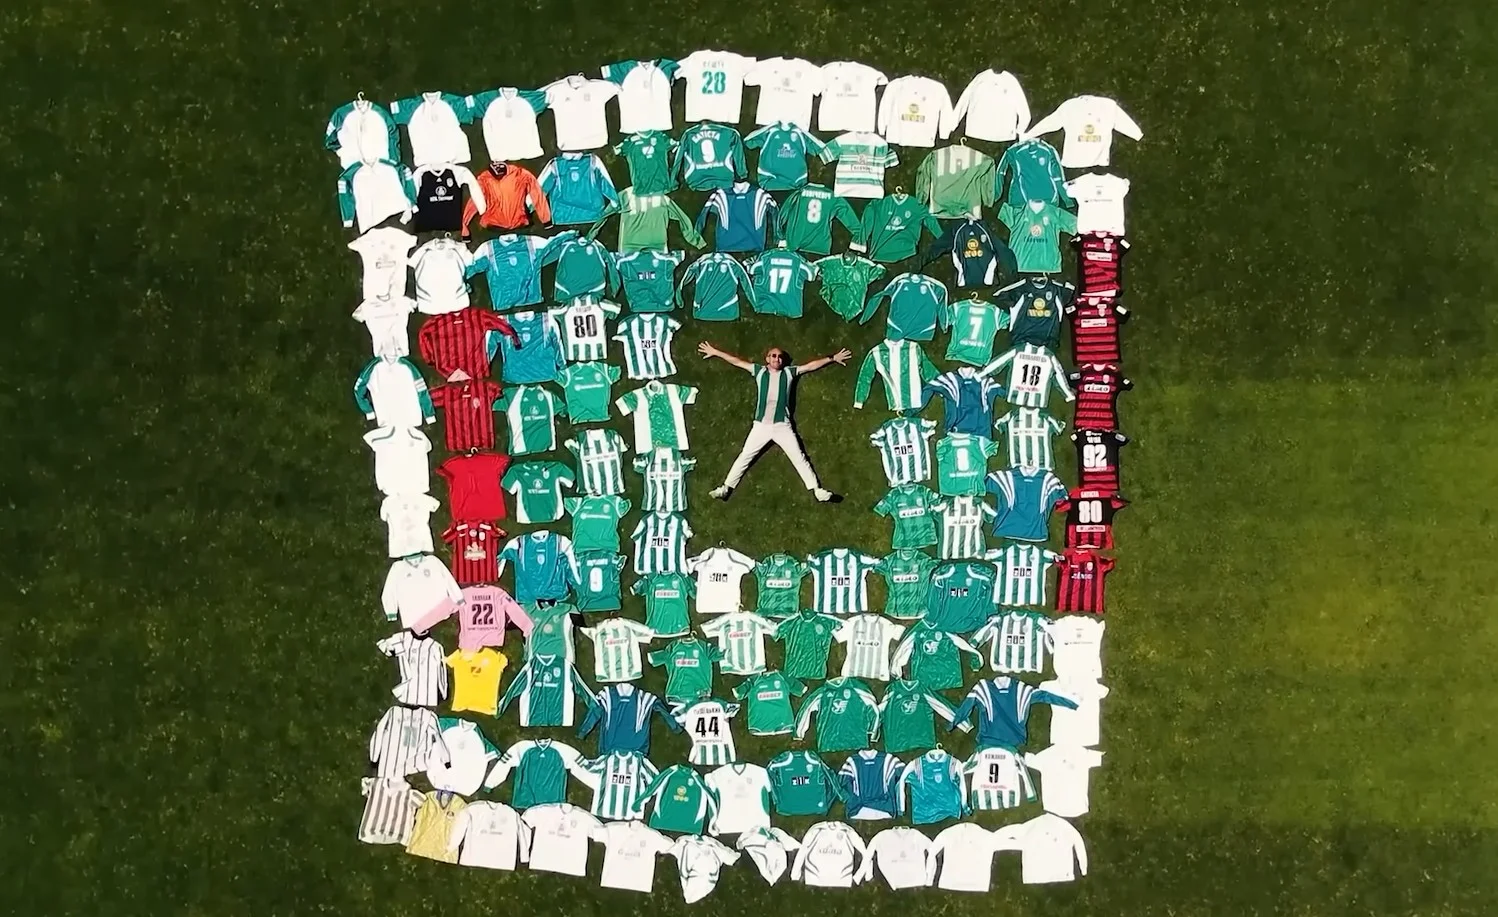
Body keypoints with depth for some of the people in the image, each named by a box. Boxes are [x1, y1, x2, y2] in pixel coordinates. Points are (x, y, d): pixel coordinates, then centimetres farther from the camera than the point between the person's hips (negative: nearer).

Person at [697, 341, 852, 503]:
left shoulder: (789, 372, 8)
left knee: (799, 457, 0)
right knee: (745, 456, 3)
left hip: (782, 426, 0)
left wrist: (833, 358, 13)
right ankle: (725, 488, 7)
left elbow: (812, 365, 12)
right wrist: (715, 352, 10)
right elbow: (737, 361, 9)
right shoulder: (759, 371, 7)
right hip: (761, 425, 0)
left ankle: (817, 491, 0)